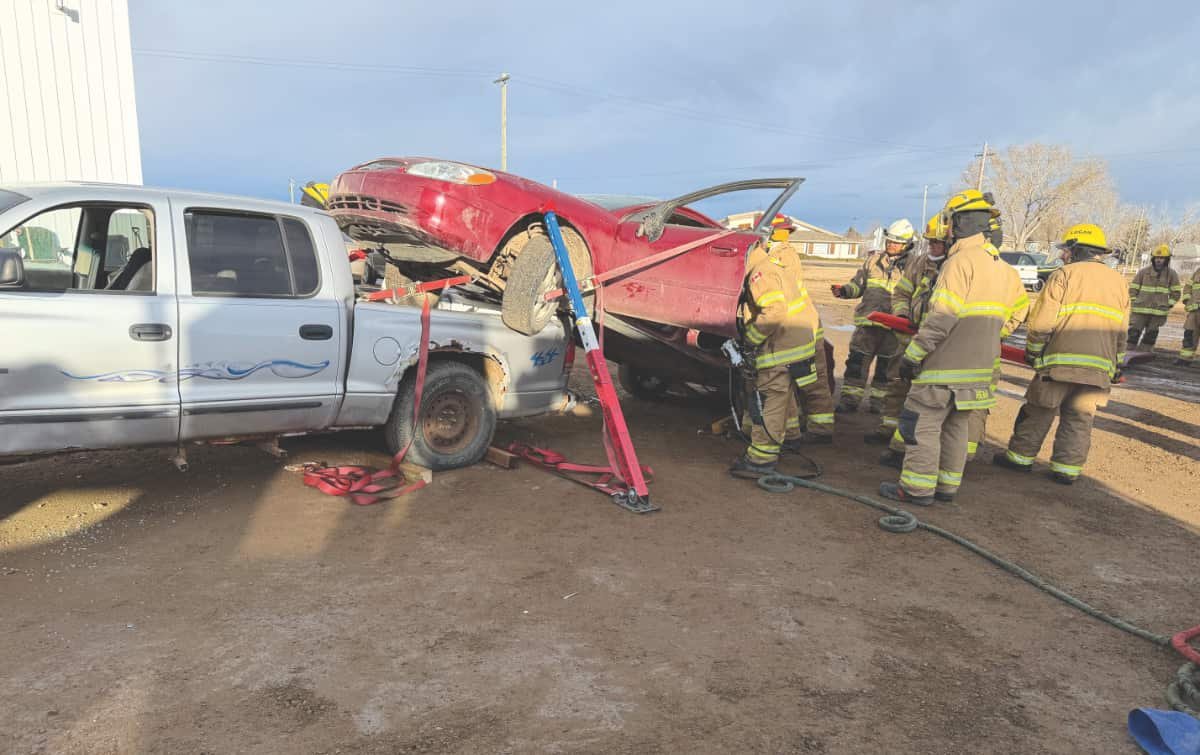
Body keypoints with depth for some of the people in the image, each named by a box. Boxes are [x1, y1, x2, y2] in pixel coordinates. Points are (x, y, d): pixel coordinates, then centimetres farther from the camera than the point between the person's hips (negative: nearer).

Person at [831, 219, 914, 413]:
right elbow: (858, 284, 16)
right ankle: (850, 399, 7)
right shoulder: (873, 260, 11)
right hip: (867, 320, 1)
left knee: (886, 365, 8)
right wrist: (844, 290, -5)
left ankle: (879, 401, 21)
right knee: (857, 360, -1)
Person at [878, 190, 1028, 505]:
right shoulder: (1004, 269, 14)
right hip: (979, 364, 9)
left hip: (947, 362, -8)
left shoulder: (961, 261, -15)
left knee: (923, 422, -1)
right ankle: (947, 485, 21)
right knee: (955, 424, 15)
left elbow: (942, 317, -21)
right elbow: (1019, 309, 25)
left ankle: (918, 488, 2)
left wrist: (913, 354, -17)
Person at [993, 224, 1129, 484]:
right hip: (1099, 366, 5)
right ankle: (1067, 468, 11)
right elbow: (1121, 331, 17)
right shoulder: (1118, 281, 15)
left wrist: (1032, 351, 2)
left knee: (1039, 411, 7)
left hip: (1061, 360, -5)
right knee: (1079, 418, 9)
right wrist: (1116, 365, 23)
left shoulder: (1064, 275, -4)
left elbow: (1042, 321, -10)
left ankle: (1021, 457, 15)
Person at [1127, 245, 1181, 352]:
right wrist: (1134, 303, -2)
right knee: (1134, 333, -3)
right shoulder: (1143, 271, 2)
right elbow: (1133, 288, 6)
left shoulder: (1172, 274, 4)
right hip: (1140, 310, -1)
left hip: (1158, 312, 1)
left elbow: (1176, 292, 9)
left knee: (1151, 335, 8)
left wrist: (1168, 305, 0)